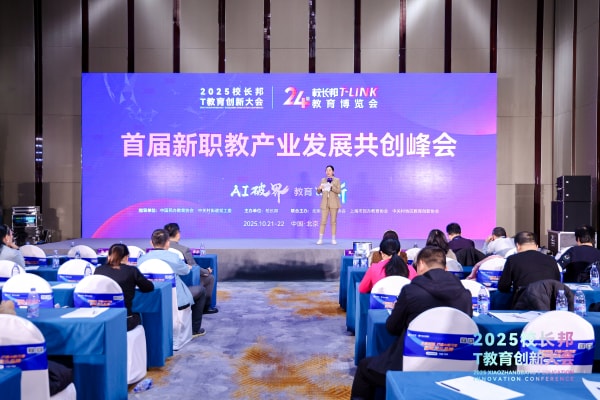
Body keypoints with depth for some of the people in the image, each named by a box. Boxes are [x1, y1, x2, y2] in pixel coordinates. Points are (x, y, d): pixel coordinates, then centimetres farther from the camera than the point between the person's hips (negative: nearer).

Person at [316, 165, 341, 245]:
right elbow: (318, 192, 11)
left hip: (334, 203, -1)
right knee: (323, 221, -3)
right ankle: (320, 239, -1)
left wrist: (331, 187, -19)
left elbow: (339, 191, -6)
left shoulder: (337, 180, 4)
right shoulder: (323, 180, 11)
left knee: (333, 221, 2)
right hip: (325, 203, 1)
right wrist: (319, 188, -11)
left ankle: (333, 239, 7)